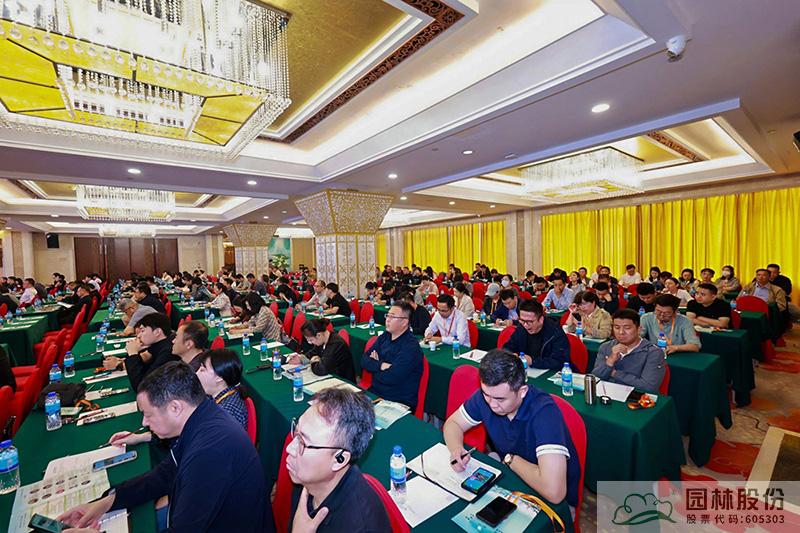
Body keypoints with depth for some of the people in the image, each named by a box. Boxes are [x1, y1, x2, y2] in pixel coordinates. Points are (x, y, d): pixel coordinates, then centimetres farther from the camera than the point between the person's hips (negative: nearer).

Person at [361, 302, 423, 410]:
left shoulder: (411, 346, -17)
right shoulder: (385, 336, 6)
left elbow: (392, 378, -24)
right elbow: (364, 360, 3)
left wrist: (375, 364, -6)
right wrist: (380, 365, -16)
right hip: (374, 392, 7)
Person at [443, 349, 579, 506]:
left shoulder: (544, 412, -31)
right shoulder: (486, 394, -14)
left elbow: (553, 491, -39)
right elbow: (453, 423, -1)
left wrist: (510, 459, -22)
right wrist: (456, 449, -22)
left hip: (553, 502, -4)